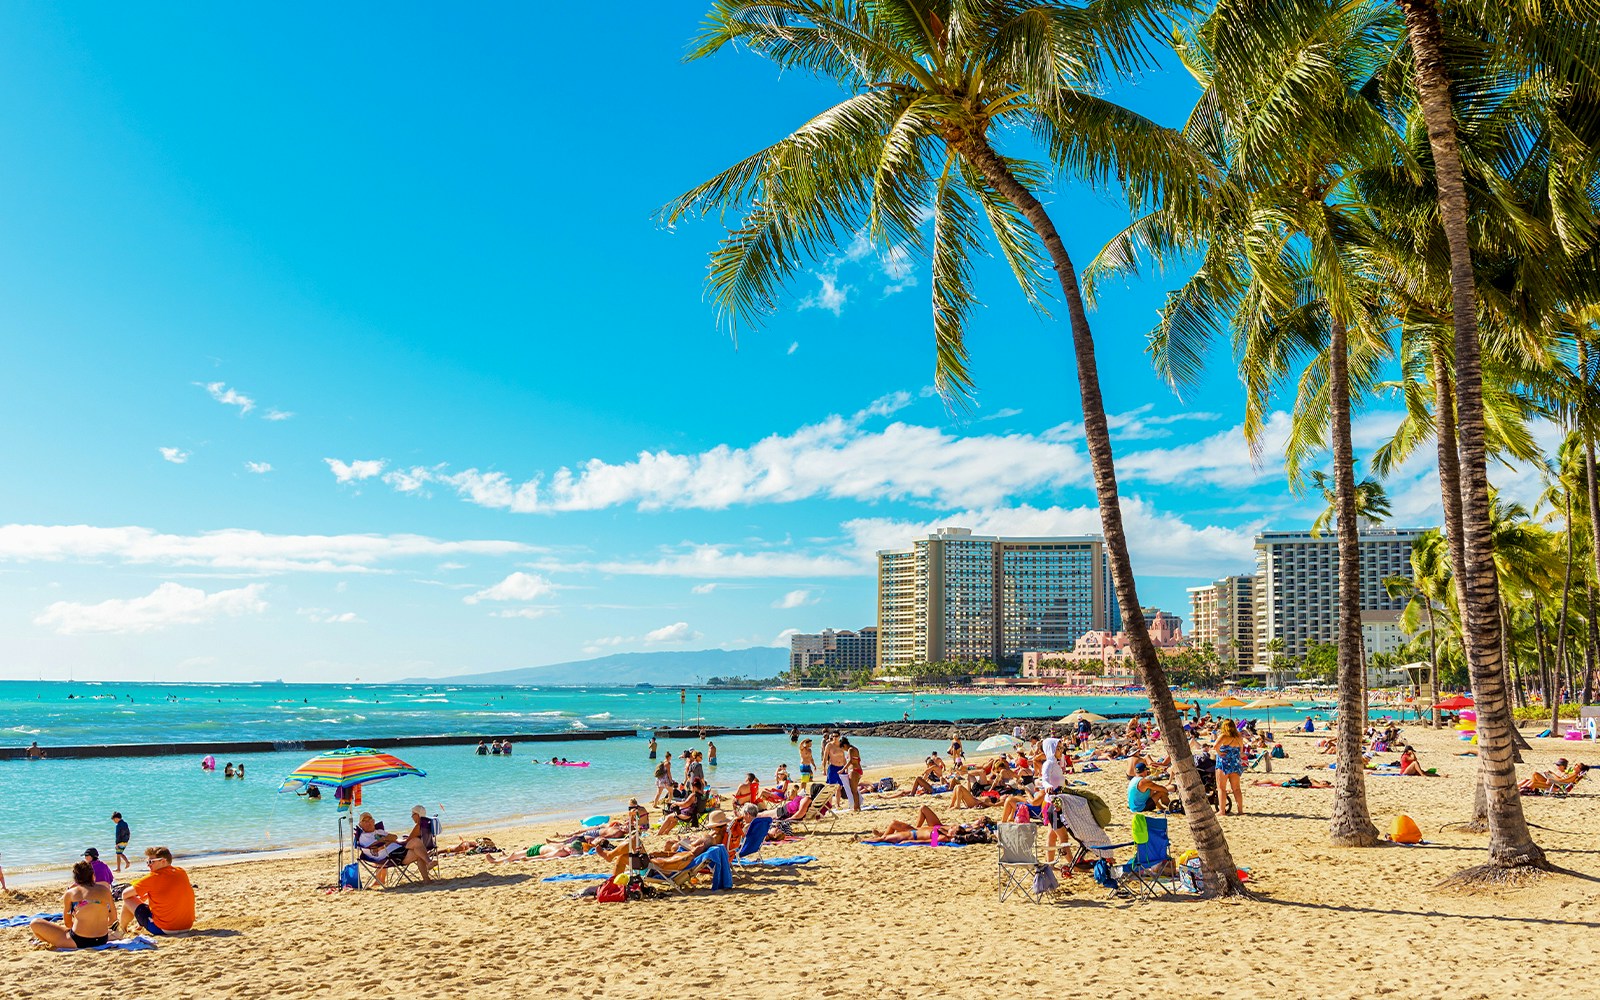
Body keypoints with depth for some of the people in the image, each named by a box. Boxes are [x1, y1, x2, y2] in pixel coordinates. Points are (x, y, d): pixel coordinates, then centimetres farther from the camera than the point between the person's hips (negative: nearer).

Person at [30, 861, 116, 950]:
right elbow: (113, 918, 8)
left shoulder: (70, 893, -2)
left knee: (35, 924, 6)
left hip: (77, 942, -5)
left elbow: (67, 923, 6)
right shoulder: (105, 889, 3)